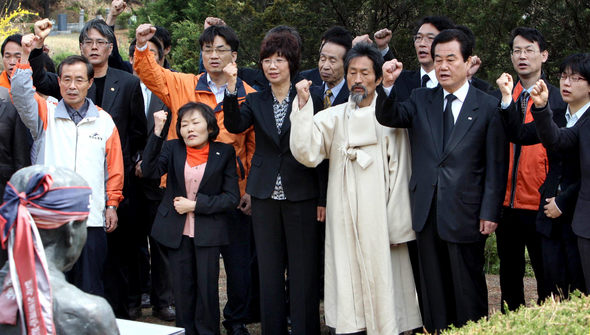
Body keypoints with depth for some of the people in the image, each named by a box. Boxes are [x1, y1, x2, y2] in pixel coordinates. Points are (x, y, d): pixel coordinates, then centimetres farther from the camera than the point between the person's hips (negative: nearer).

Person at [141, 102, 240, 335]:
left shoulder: (224, 153, -1)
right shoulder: (172, 148, 3)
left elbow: (232, 197, -5)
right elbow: (150, 171, -15)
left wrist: (195, 205, -11)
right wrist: (157, 132, -22)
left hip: (208, 232, -2)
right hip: (177, 232, 2)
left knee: (207, 288, -1)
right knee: (182, 289, 8)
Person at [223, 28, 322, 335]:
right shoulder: (255, 101, 9)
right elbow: (234, 125, -10)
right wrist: (231, 87, -23)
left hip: (300, 195, -3)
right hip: (265, 196, 3)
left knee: (303, 270, -1)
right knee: (269, 270, 8)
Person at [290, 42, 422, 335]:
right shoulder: (332, 118, 9)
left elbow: (399, 173, 1)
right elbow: (306, 153, -7)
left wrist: (398, 225, -4)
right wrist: (303, 105, -12)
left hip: (381, 220, -2)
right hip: (344, 220, 2)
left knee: (383, 282, -1)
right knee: (348, 285, 2)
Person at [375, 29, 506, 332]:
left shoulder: (488, 107, -1)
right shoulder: (420, 100, 10)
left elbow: (496, 166, -2)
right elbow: (388, 118, -6)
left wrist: (490, 212, -7)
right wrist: (388, 85, -24)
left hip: (465, 213, -3)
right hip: (427, 214, 3)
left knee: (468, 289, 7)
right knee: (433, 288, 11)